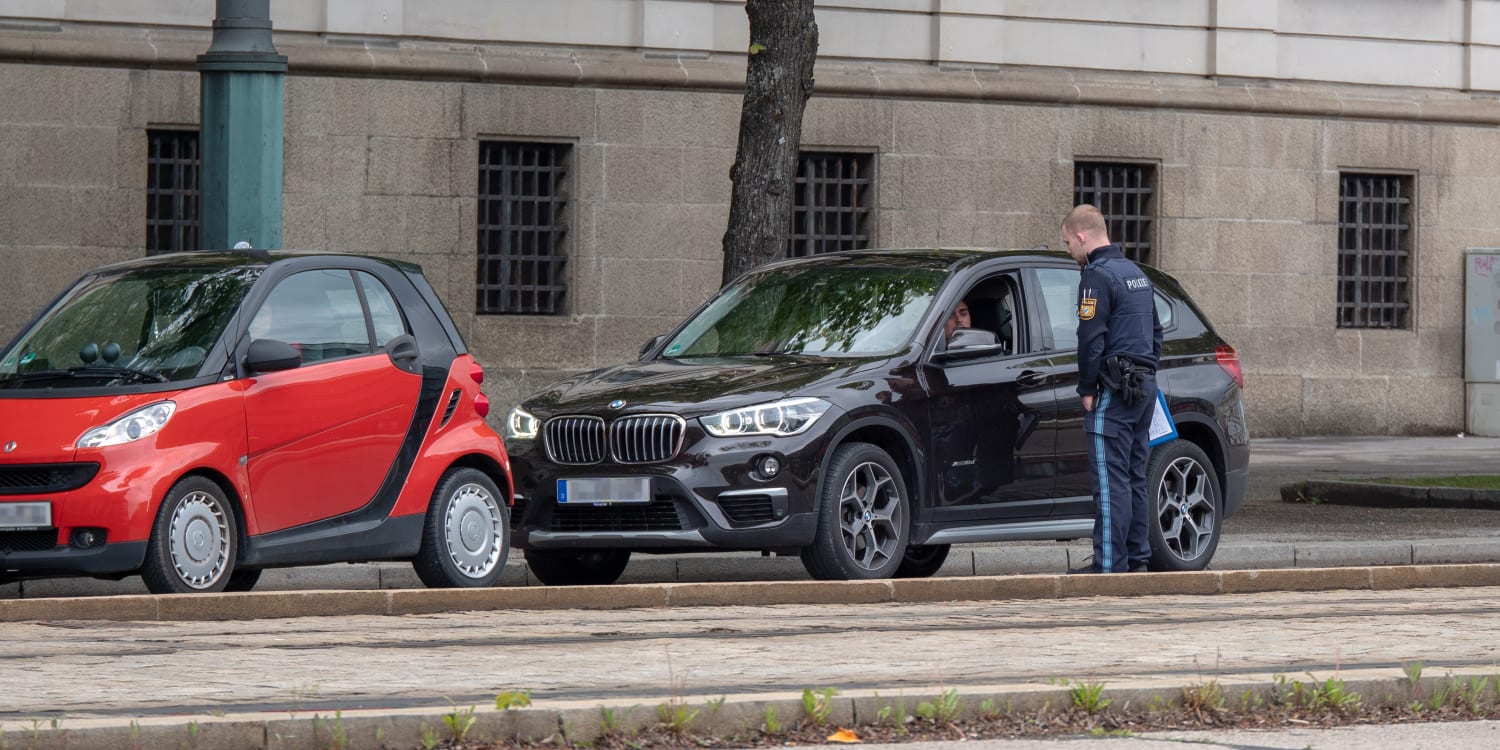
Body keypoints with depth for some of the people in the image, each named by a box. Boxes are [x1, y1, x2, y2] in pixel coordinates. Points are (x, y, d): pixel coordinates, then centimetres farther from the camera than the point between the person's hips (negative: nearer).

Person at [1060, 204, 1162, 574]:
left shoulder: (1098, 276, -12)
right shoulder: (1136, 273, 19)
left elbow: (1091, 338, -16)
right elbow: (1155, 332, 25)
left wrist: (1087, 389, -9)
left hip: (1116, 390, -9)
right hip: (1145, 385, 9)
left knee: (1110, 478, -9)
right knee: (1134, 476, 12)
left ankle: (1110, 564, -12)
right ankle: (1137, 557, 13)